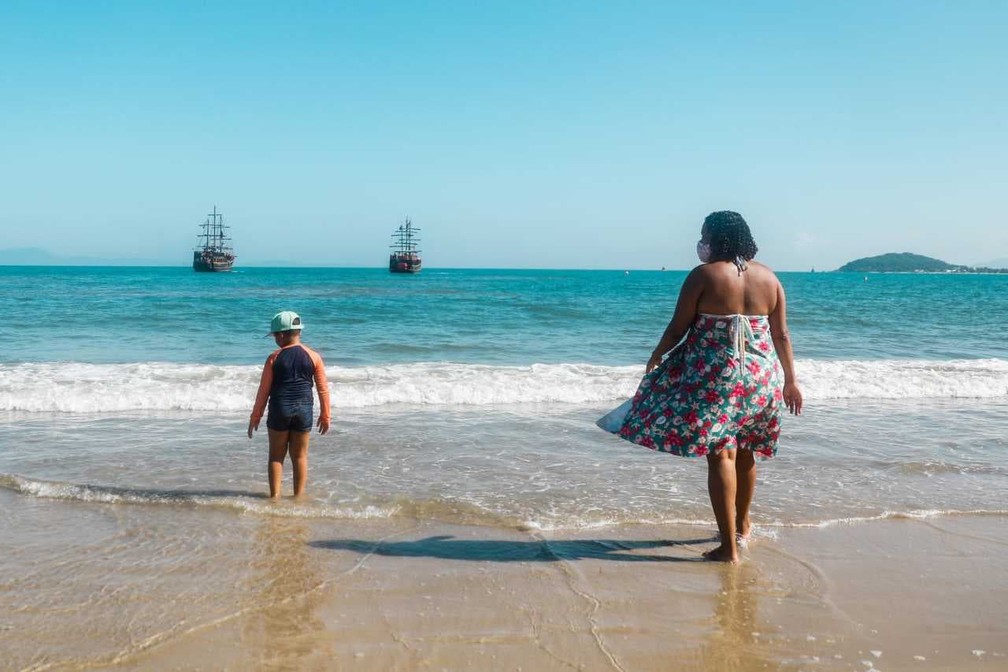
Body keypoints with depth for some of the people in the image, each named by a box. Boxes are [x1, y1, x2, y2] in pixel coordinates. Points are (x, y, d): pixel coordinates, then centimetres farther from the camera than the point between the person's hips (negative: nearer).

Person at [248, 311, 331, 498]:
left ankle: (275, 496, 7)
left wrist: (255, 417, 8)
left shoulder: (274, 357, -5)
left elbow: (264, 390, -1)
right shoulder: (313, 356, -1)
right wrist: (325, 415, 11)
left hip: (279, 409, -1)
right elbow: (323, 389, 2)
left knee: (276, 456, 10)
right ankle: (298, 497, 12)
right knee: (300, 456, 10)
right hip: (304, 409, 1)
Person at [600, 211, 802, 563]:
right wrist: (790, 380, 16)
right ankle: (742, 527, 38)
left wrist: (655, 359, 10)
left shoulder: (703, 275, -8)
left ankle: (729, 546, -5)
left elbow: (678, 328, -5)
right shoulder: (769, 277, 7)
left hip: (714, 376, -6)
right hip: (761, 377, 6)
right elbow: (782, 335, 9)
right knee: (744, 452, 21)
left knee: (719, 454, -3)